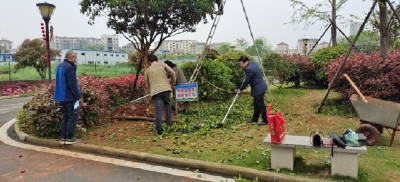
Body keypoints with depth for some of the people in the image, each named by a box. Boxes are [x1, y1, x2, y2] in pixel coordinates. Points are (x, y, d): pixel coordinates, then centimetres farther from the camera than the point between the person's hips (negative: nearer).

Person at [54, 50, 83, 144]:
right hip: (69, 97, -9)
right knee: (72, 117, -2)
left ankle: (63, 137, 15)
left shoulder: (59, 66, 13)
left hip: (61, 96, 9)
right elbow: (72, 84, -20)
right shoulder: (69, 67, -17)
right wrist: (78, 96, -15)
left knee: (65, 117, 13)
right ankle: (70, 138, 0)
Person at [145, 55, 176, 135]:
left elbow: (147, 85, 20)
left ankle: (159, 130, -1)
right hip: (166, 89, 0)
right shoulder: (162, 64, 10)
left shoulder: (147, 71, 14)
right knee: (167, 104, 24)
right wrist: (173, 84, 13)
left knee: (159, 111, -1)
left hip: (155, 91, 0)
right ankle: (169, 122, 27)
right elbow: (172, 73, 1)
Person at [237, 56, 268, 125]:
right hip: (259, 87, 11)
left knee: (261, 105, -2)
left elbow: (246, 81, -16)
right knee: (256, 104, 18)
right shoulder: (253, 63, 8)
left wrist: (240, 89, -3)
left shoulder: (249, 69, -24)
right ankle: (255, 118, 29)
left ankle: (265, 120, 8)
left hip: (258, 89, -11)